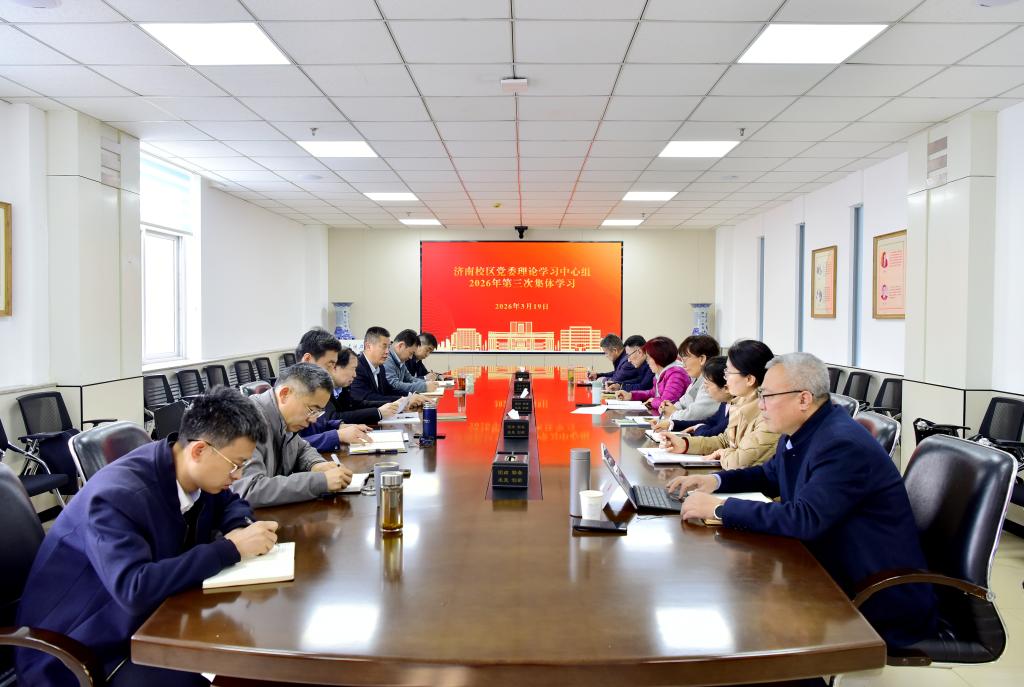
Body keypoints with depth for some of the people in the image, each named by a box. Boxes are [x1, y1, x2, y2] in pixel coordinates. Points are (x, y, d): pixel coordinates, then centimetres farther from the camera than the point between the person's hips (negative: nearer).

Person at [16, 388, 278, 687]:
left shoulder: (197, 472, -6)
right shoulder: (116, 496, -29)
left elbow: (229, 501, 15)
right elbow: (136, 590, -39)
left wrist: (243, 528, -9)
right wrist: (232, 548, -34)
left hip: (151, 620, 7)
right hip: (82, 650, -7)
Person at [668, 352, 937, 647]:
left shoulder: (844, 445, -25)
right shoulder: (800, 433, 2)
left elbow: (805, 519, -34)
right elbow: (771, 475, 22)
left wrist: (720, 507, -27)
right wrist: (716, 480, 3)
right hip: (834, 571, 8)